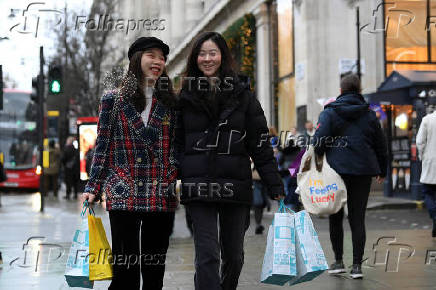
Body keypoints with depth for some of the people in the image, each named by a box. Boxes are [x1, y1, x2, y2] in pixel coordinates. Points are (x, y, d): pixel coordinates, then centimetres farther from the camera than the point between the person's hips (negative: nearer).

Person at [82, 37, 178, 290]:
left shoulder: (170, 103, 10)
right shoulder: (113, 100, 5)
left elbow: (177, 148, 12)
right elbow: (102, 146, 4)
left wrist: (175, 182, 4)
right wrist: (93, 188, -1)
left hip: (162, 198, 2)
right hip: (124, 195, -2)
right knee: (125, 269, -2)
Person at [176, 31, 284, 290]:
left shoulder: (242, 94, 5)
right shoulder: (186, 96, 8)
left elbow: (260, 144, 3)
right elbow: (176, 143, 10)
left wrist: (276, 186, -2)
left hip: (235, 185, 1)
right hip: (198, 188, -1)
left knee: (234, 255, 10)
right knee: (207, 254, -9)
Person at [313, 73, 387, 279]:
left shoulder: (329, 113, 0)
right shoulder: (369, 115, 8)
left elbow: (319, 141, -11)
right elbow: (380, 145, 14)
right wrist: (382, 171, 24)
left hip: (337, 169, -2)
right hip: (363, 171, 2)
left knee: (335, 217, 11)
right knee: (357, 218, 3)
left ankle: (338, 261, 13)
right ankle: (357, 265, 0)